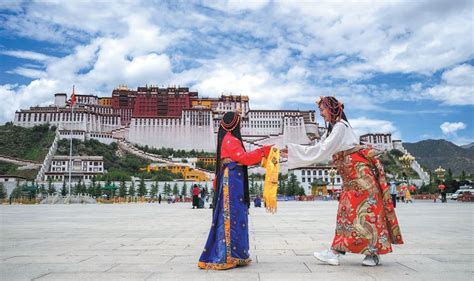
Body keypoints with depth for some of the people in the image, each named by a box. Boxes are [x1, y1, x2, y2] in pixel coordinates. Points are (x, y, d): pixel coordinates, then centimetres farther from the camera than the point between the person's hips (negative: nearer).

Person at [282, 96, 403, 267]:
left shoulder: (340, 126, -12)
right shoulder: (333, 128, 17)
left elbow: (322, 150, -18)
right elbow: (320, 150, 16)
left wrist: (293, 150, -16)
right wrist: (292, 153, 10)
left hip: (360, 172, -10)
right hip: (351, 176, 10)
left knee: (364, 211, -7)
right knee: (347, 211, 5)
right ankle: (336, 252, 7)